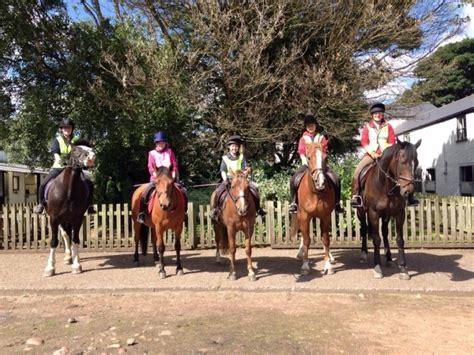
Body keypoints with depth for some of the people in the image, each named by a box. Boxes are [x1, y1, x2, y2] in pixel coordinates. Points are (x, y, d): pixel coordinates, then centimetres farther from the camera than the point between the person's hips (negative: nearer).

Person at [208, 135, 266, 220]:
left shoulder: (241, 157, 9)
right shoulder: (225, 158, 6)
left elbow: (245, 168, 2)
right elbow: (223, 170, 0)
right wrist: (225, 180, -15)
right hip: (228, 179, -1)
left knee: (254, 188, -21)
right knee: (218, 191, -26)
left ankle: (258, 208, -9)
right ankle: (214, 209, -9)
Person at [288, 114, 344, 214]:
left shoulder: (321, 137, 12)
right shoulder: (303, 138, 11)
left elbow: (324, 151, 2)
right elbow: (301, 152, 1)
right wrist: (307, 163, -15)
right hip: (307, 164, 0)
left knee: (335, 178, -20)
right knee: (294, 179, -26)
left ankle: (337, 203, -9)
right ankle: (294, 202, -15)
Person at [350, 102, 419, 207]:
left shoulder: (388, 126, 10)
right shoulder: (367, 127, 8)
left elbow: (392, 142, 4)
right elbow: (364, 142, 0)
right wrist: (372, 153, -14)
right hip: (371, 154, -1)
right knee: (358, 170, -25)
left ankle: (409, 195, -5)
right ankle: (355, 196, -20)